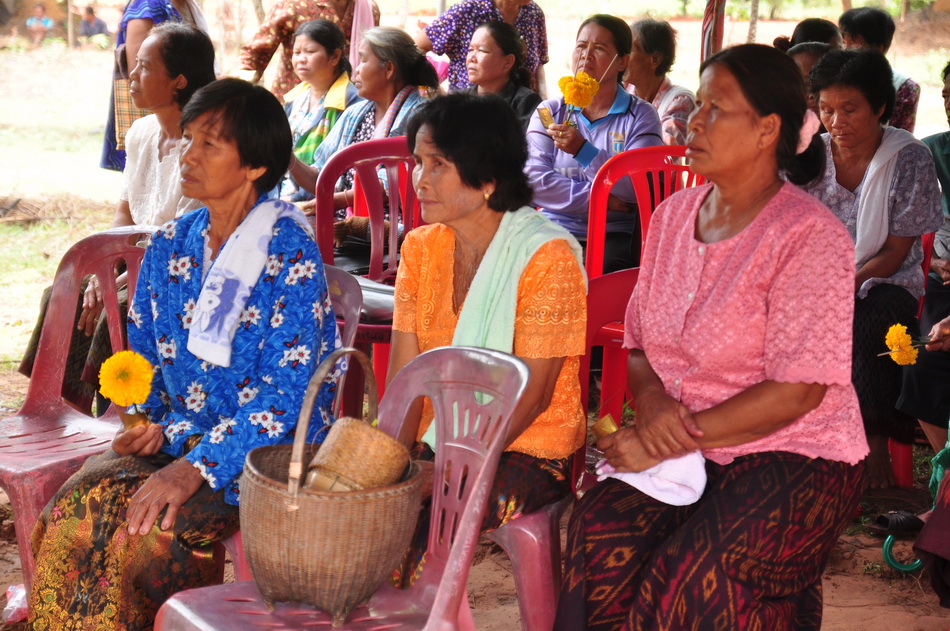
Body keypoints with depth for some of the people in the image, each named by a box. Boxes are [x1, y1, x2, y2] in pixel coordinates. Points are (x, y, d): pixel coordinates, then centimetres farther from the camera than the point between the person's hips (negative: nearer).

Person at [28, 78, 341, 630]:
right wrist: (150, 424, -3)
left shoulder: (290, 252, -11)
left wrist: (197, 467, -24)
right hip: (179, 438, 6)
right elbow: (145, 361, 19)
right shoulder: (172, 247, 10)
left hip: (268, 453, -5)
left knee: (146, 530, -29)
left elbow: (285, 391, -17)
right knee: (75, 506, -22)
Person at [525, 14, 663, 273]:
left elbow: (637, 190, -9)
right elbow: (532, 181, -3)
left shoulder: (641, 116, 5)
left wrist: (583, 151, -19)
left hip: (614, 237, -2)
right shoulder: (549, 112, 11)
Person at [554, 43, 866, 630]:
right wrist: (652, 402, -8)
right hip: (685, 450, 5)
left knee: (692, 576, -30)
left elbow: (797, 392, -17)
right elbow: (639, 343, 15)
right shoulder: (674, 215, 9)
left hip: (796, 454, -5)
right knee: (600, 535, -23)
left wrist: (679, 437, -19)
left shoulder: (809, 236, -12)